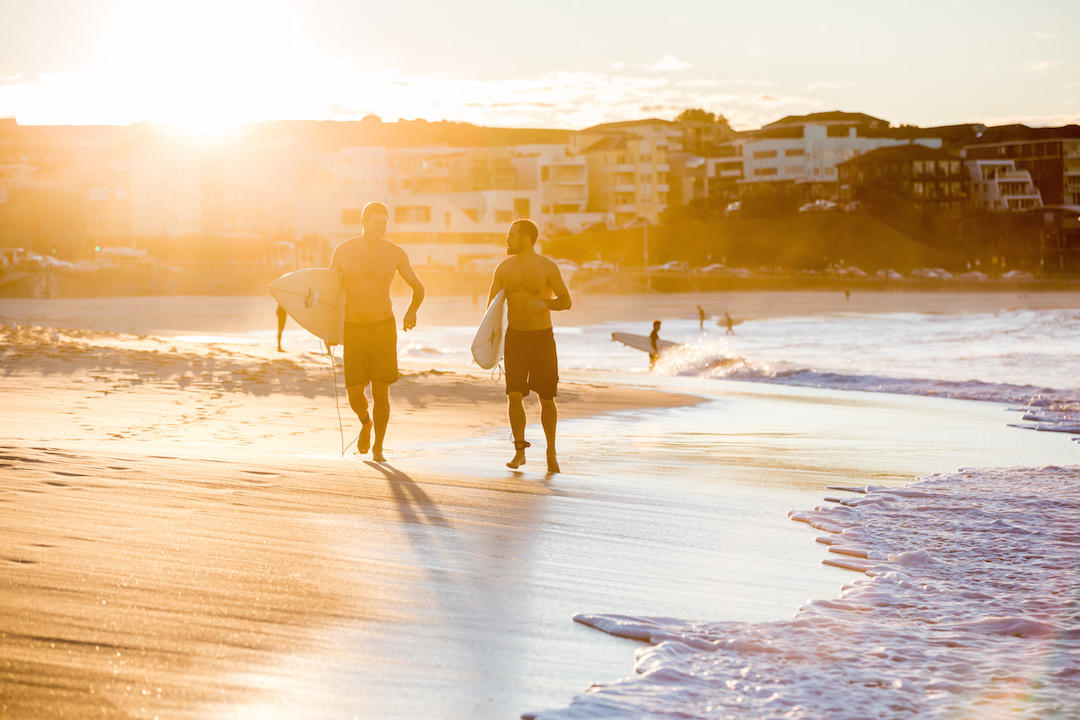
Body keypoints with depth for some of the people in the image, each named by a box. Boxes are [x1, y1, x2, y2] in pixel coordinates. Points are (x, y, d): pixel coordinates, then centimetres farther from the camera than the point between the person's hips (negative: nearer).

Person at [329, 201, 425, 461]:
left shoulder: (395, 253, -2)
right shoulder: (343, 251, -2)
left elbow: (418, 287, 12)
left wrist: (412, 310, -8)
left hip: (383, 328, 0)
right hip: (353, 330, 0)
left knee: (381, 393, -4)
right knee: (355, 395, -6)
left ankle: (378, 447, 14)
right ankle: (366, 423, 28)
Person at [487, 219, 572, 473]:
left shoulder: (548, 267, -5)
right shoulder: (505, 268, 4)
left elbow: (566, 301, -2)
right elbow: (492, 304, 8)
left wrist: (545, 303, -23)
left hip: (542, 337, -2)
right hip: (515, 337, 2)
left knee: (546, 398, 0)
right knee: (514, 395, -8)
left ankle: (551, 451, 17)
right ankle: (519, 450, 5)